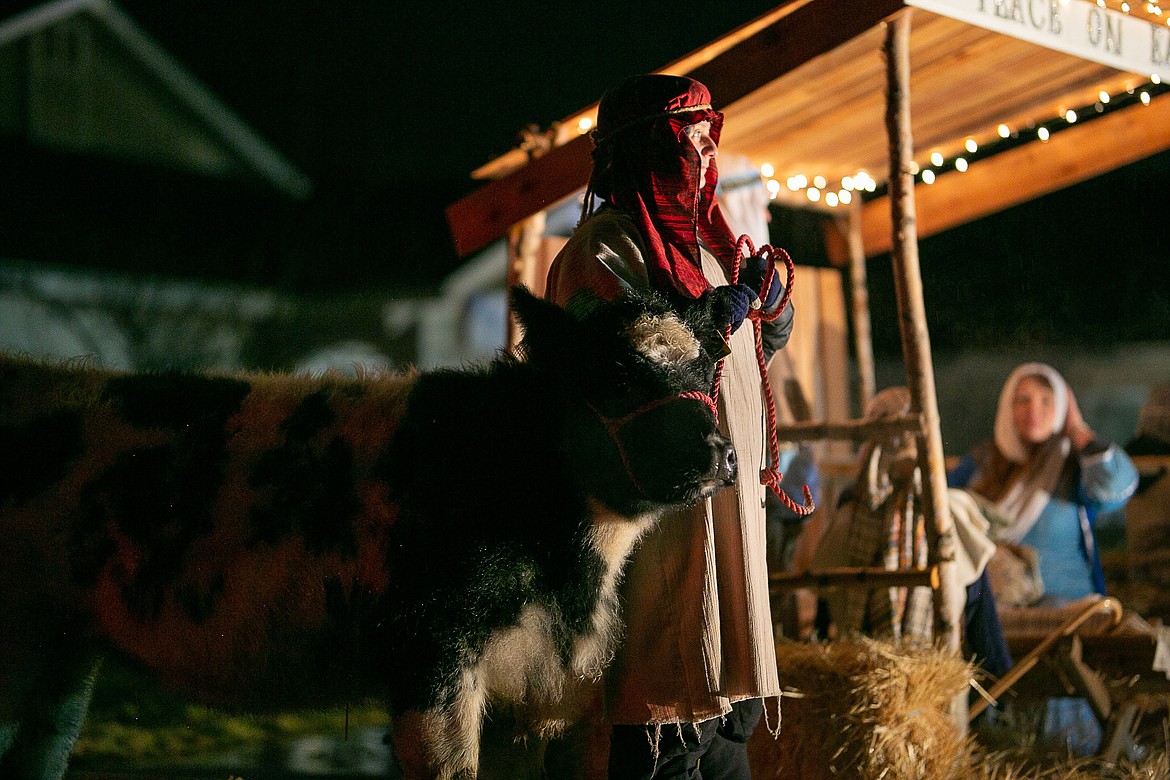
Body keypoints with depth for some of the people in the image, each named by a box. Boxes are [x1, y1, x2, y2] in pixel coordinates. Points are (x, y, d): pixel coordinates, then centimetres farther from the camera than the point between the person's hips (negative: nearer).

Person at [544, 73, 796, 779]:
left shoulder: (698, 236, 19)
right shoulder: (607, 242, -8)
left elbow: (773, 337, 26)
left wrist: (766, 295, 5)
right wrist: (713, 319, -17)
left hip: (727, 487, 9)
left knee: (726, 700, 17)